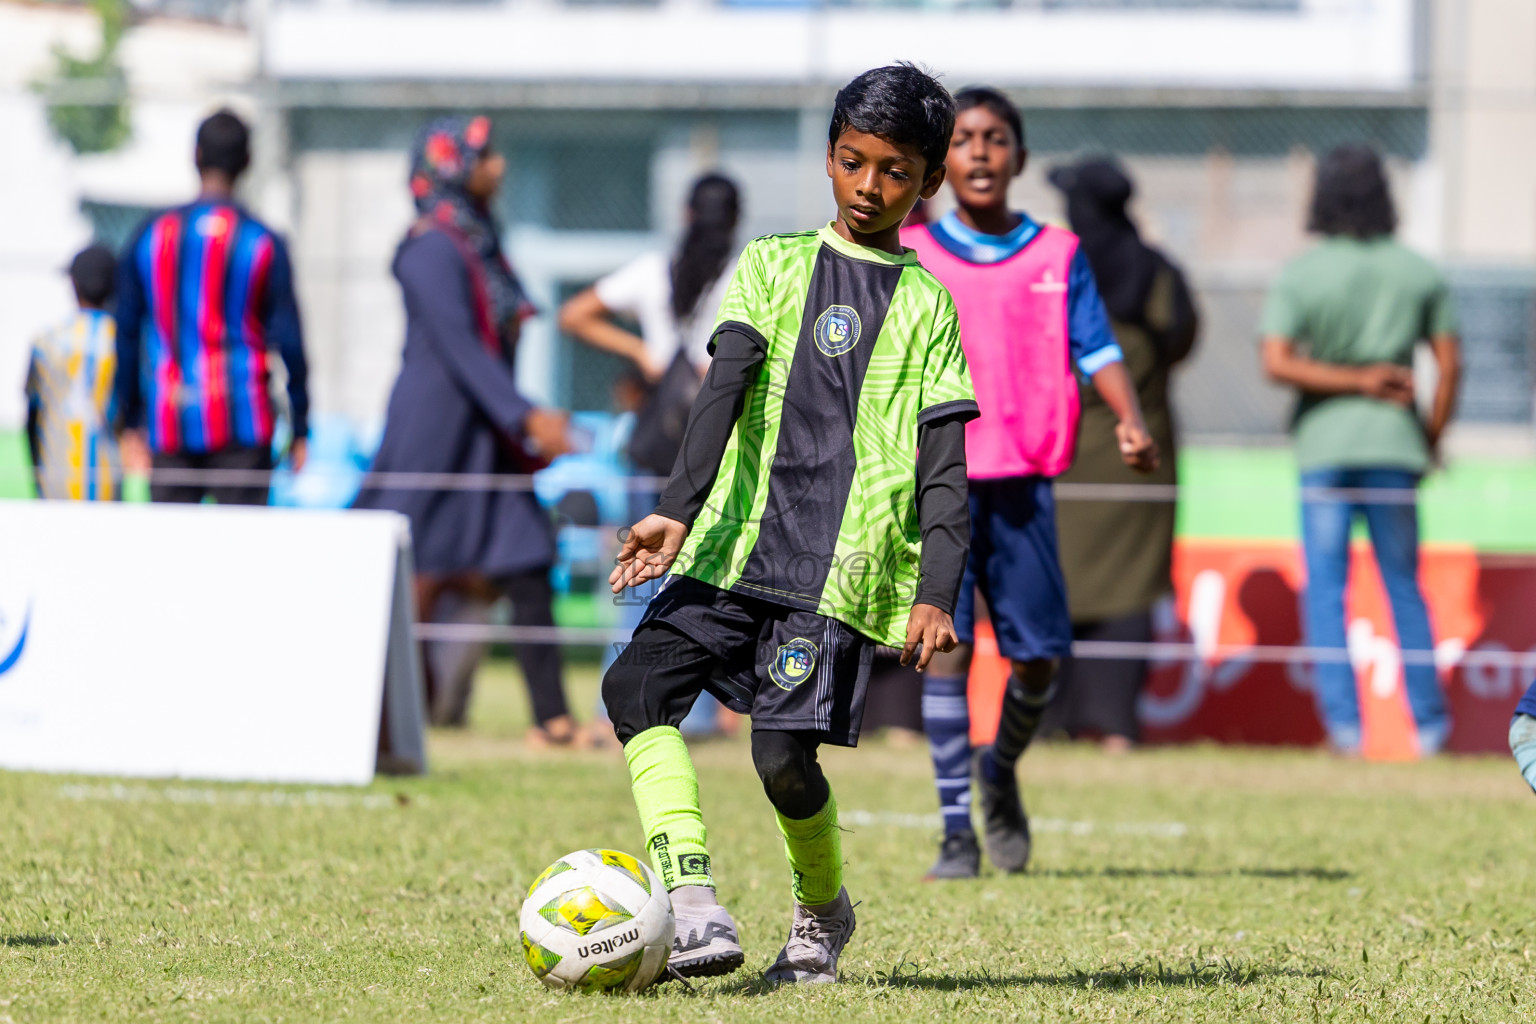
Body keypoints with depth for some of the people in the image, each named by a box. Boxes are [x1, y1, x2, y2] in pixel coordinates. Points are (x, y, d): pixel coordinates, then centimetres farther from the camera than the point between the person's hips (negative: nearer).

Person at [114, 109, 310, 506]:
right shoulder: (262, 243, -2)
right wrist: (300, 428, 4)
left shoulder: (150, 236, 6)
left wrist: (131, 423, 16)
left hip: (168, 424, 2)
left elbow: (127, 335, 9)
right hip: (241, 421, -2)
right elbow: (288, 340, -3)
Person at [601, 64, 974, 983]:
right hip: (736, 548, 2)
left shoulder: (927, 306, 9)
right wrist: (678, 509, -18)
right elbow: (725, 387, -3)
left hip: (842, 572, -2)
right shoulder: (774, 263, 12)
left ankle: (824, 911, 16)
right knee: (638, 685, -18)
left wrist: (936, 594, -11)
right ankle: (695, 908, -26)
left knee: (785, 753, -13)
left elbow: (944, 469, 3)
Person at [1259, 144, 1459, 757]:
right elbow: (1450, 363, 3)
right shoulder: (1418, 273, 3)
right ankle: (1428, 722, 11)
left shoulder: (1300, 275, -4)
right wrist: (1432, 437, 13)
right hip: (1394, 442, 2)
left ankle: (1343, 721, -9)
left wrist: (1355, 380, -9)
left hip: (1323, 444, -2)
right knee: (1404, 585, 12)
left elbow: (1277, 363, -14)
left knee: (1325, 586, 1)